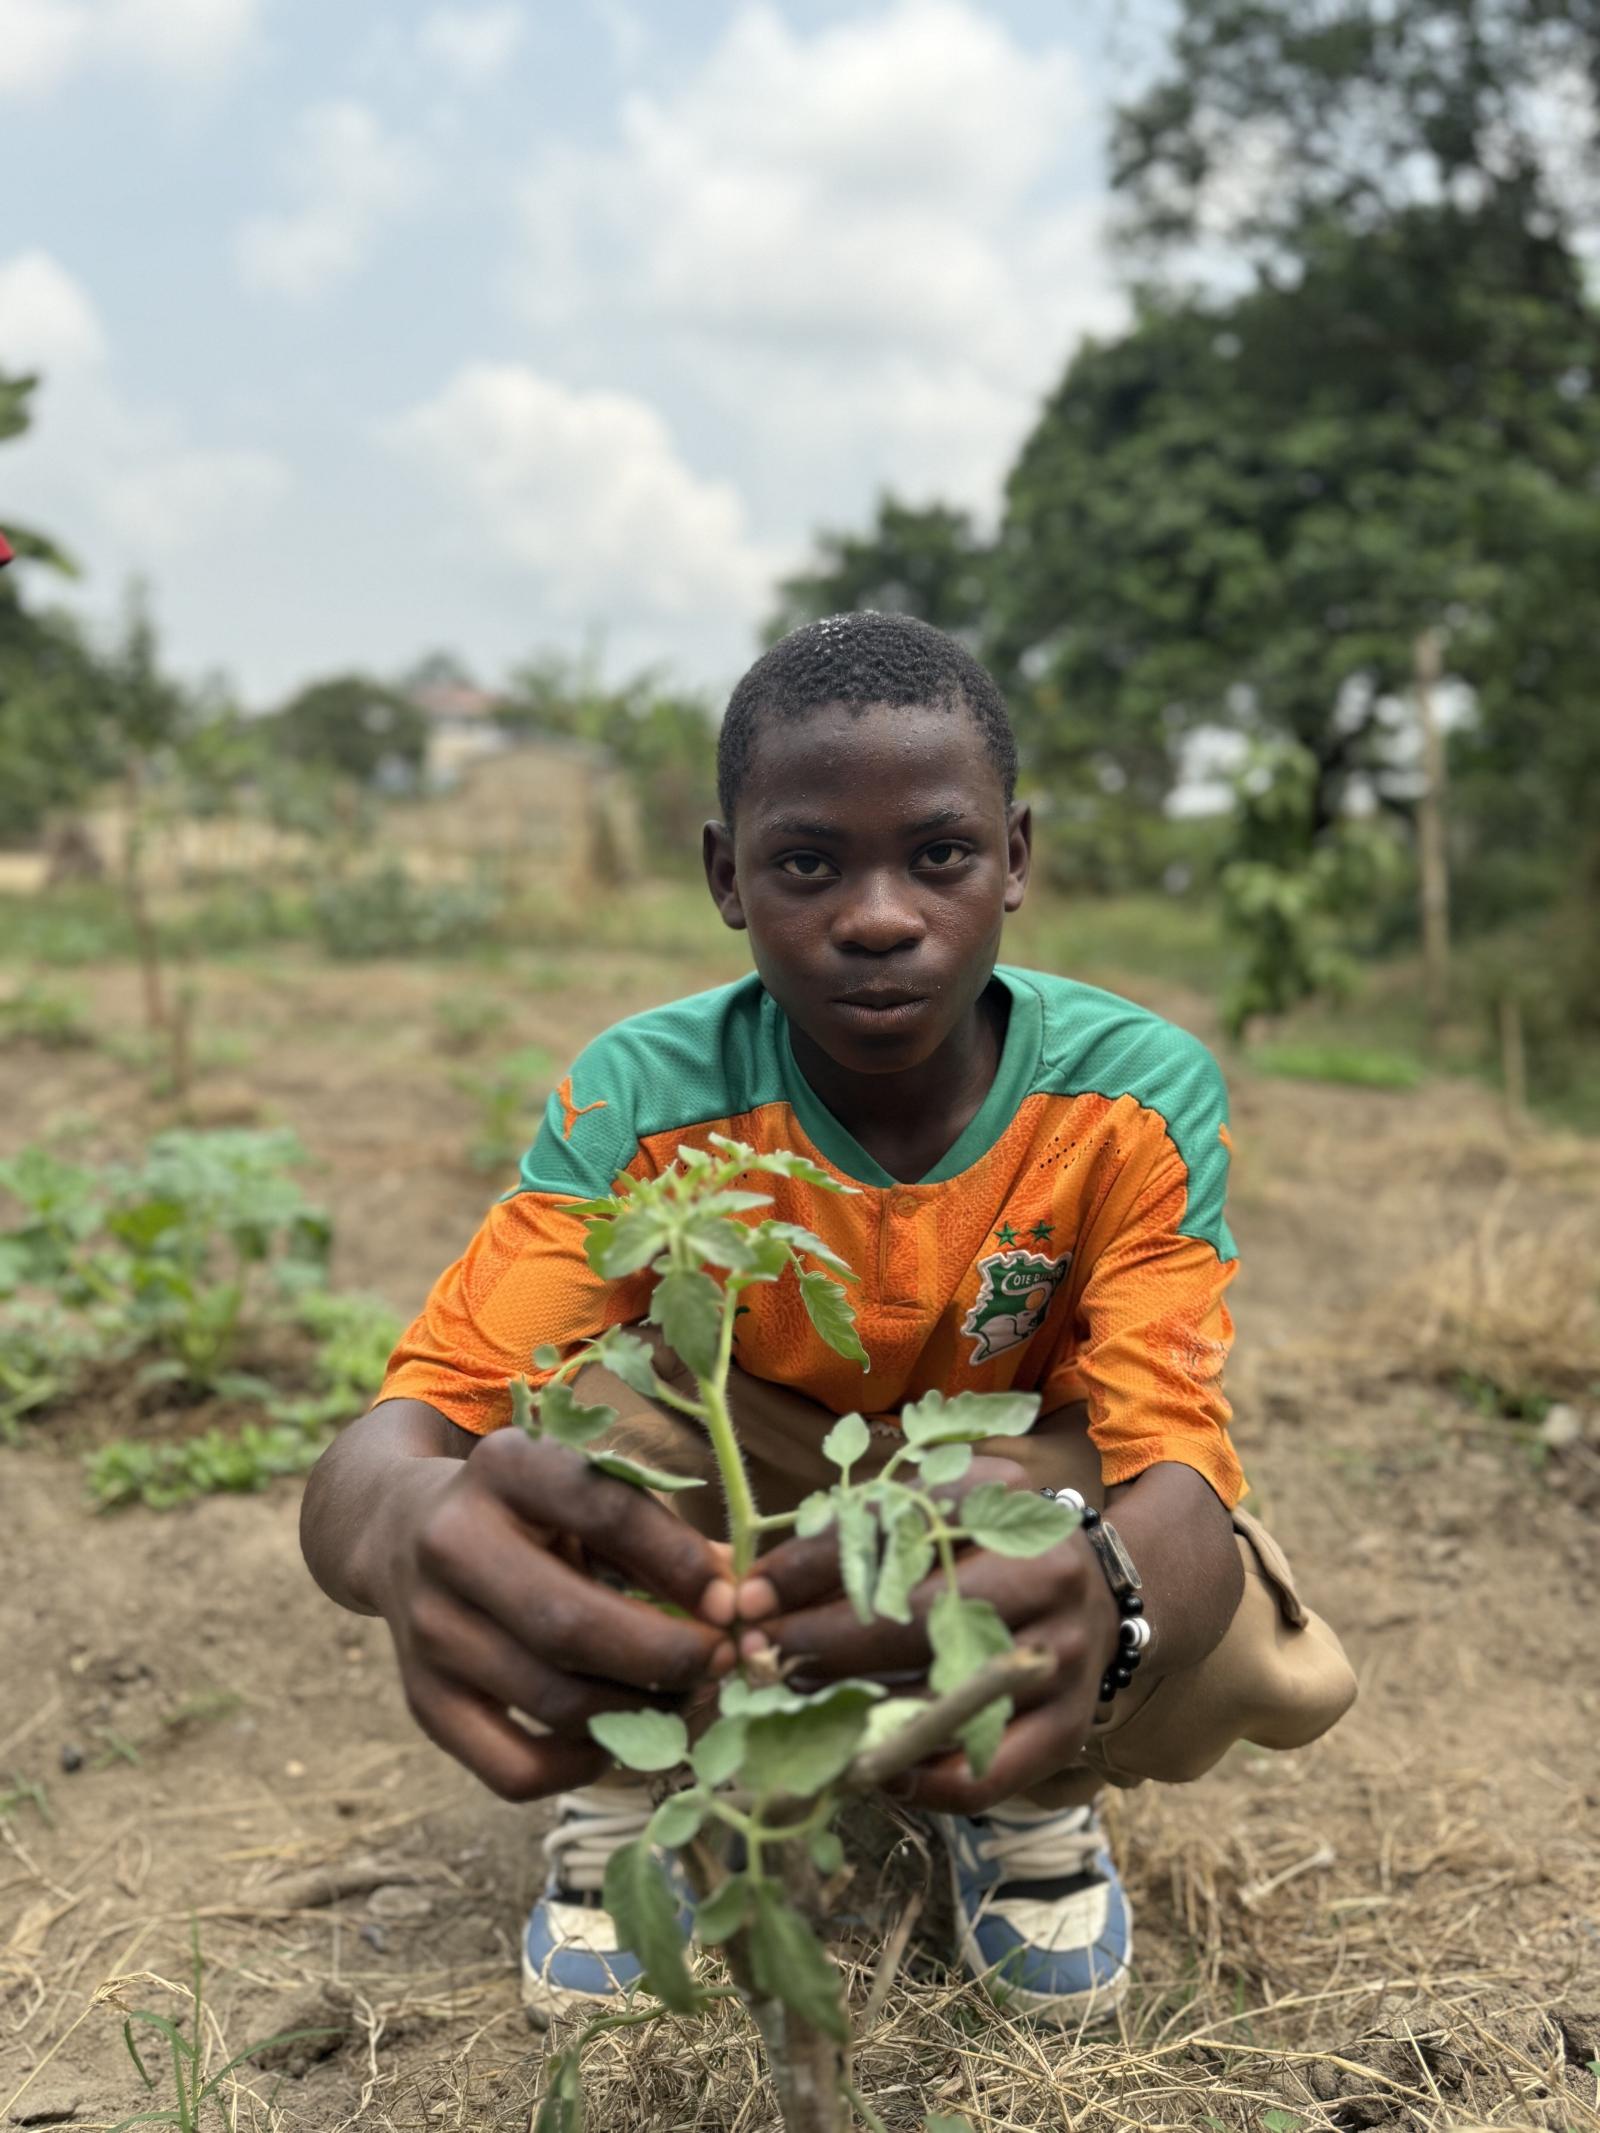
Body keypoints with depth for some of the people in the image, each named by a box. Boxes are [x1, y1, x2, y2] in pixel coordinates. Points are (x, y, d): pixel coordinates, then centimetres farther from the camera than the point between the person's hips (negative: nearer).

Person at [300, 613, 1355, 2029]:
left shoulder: (1136, 1095, -26)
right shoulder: (650, 1099, -27)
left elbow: (1177, 1481, -35)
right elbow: (368, 1468, -35)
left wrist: (1098, 1600, -62)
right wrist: (409, 1524, -62)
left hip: (1022, 1489, 0)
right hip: (743, 1480, 0)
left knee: (1274, 1672, -29)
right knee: (591, 1394, -31)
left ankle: (1035, 1793, 7)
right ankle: (627, 1791, 0)